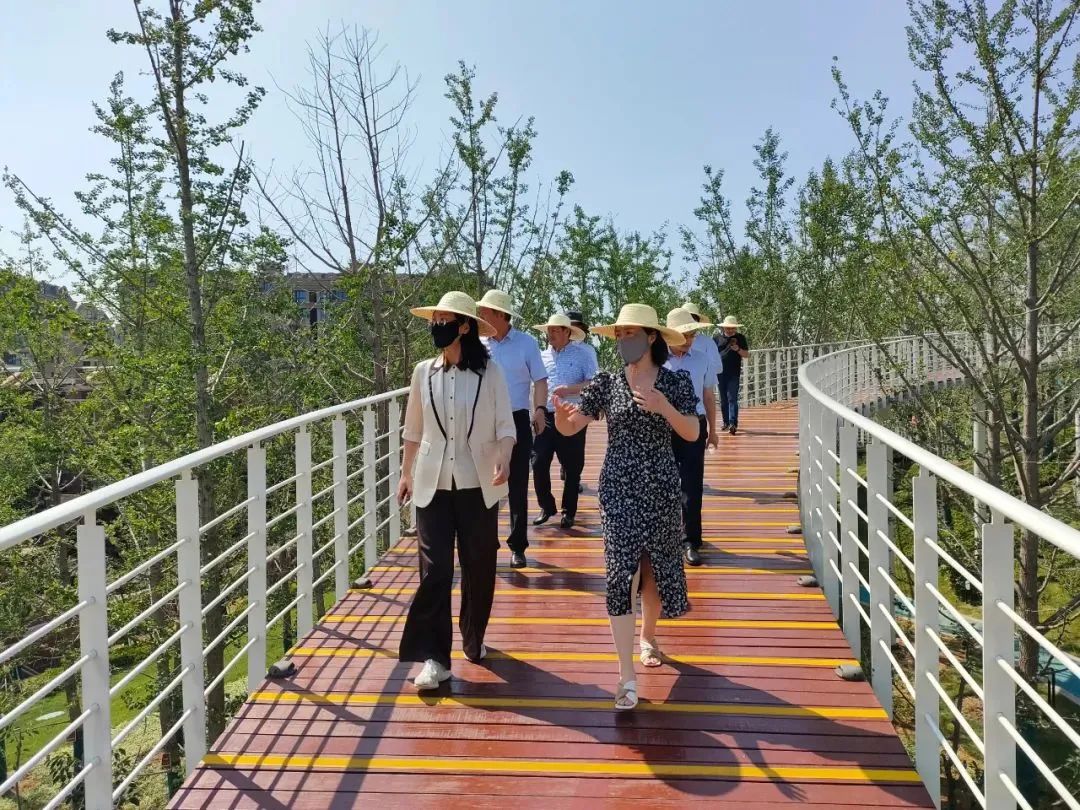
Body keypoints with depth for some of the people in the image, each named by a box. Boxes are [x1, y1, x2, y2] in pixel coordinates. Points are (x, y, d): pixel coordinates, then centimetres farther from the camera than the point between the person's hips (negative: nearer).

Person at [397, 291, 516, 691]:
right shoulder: (423, 372, 3)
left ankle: (474, 639, 34)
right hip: (433, 484, 1)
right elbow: (413, 431, 12)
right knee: (433, 570, -5)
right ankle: (433, 657, 3)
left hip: (477, 485, -1)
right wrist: (406, 474, 16)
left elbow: (506, 427, -4)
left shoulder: (490, 372, -5)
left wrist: (503, 461, -22)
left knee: (478, 568, 11)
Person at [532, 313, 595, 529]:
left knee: (572, 467, 4)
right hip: (546, 417, 3)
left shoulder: (581, 354, 0)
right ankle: (546, 507, 16)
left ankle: (569, 511, 19)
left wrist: (570, 389, -19)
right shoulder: (542, 355, 11)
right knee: (539, 463, -2)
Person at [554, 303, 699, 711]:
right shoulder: (607, 382, -1)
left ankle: (648, 636, 45)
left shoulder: (675, 382, -2)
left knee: (656, 568, 15)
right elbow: (570, 428, -6)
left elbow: (692, 434, -9)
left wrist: (663, 406, -25)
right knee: (621, 574, -8)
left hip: (660, 488, 1)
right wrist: (561, 413, -29)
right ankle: (627, 678, -5)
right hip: (618, 489, -1)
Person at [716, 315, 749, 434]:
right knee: (723, 399, 9)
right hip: (721, 373, 3)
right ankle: (726, 422, 19)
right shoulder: (718, 338, 7)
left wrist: (738, 349, -16)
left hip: (734, 374, -3)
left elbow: (747, 354, 4)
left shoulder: (740, 338, 4)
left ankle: (733, 423, -15)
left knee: (732, 398, -10)